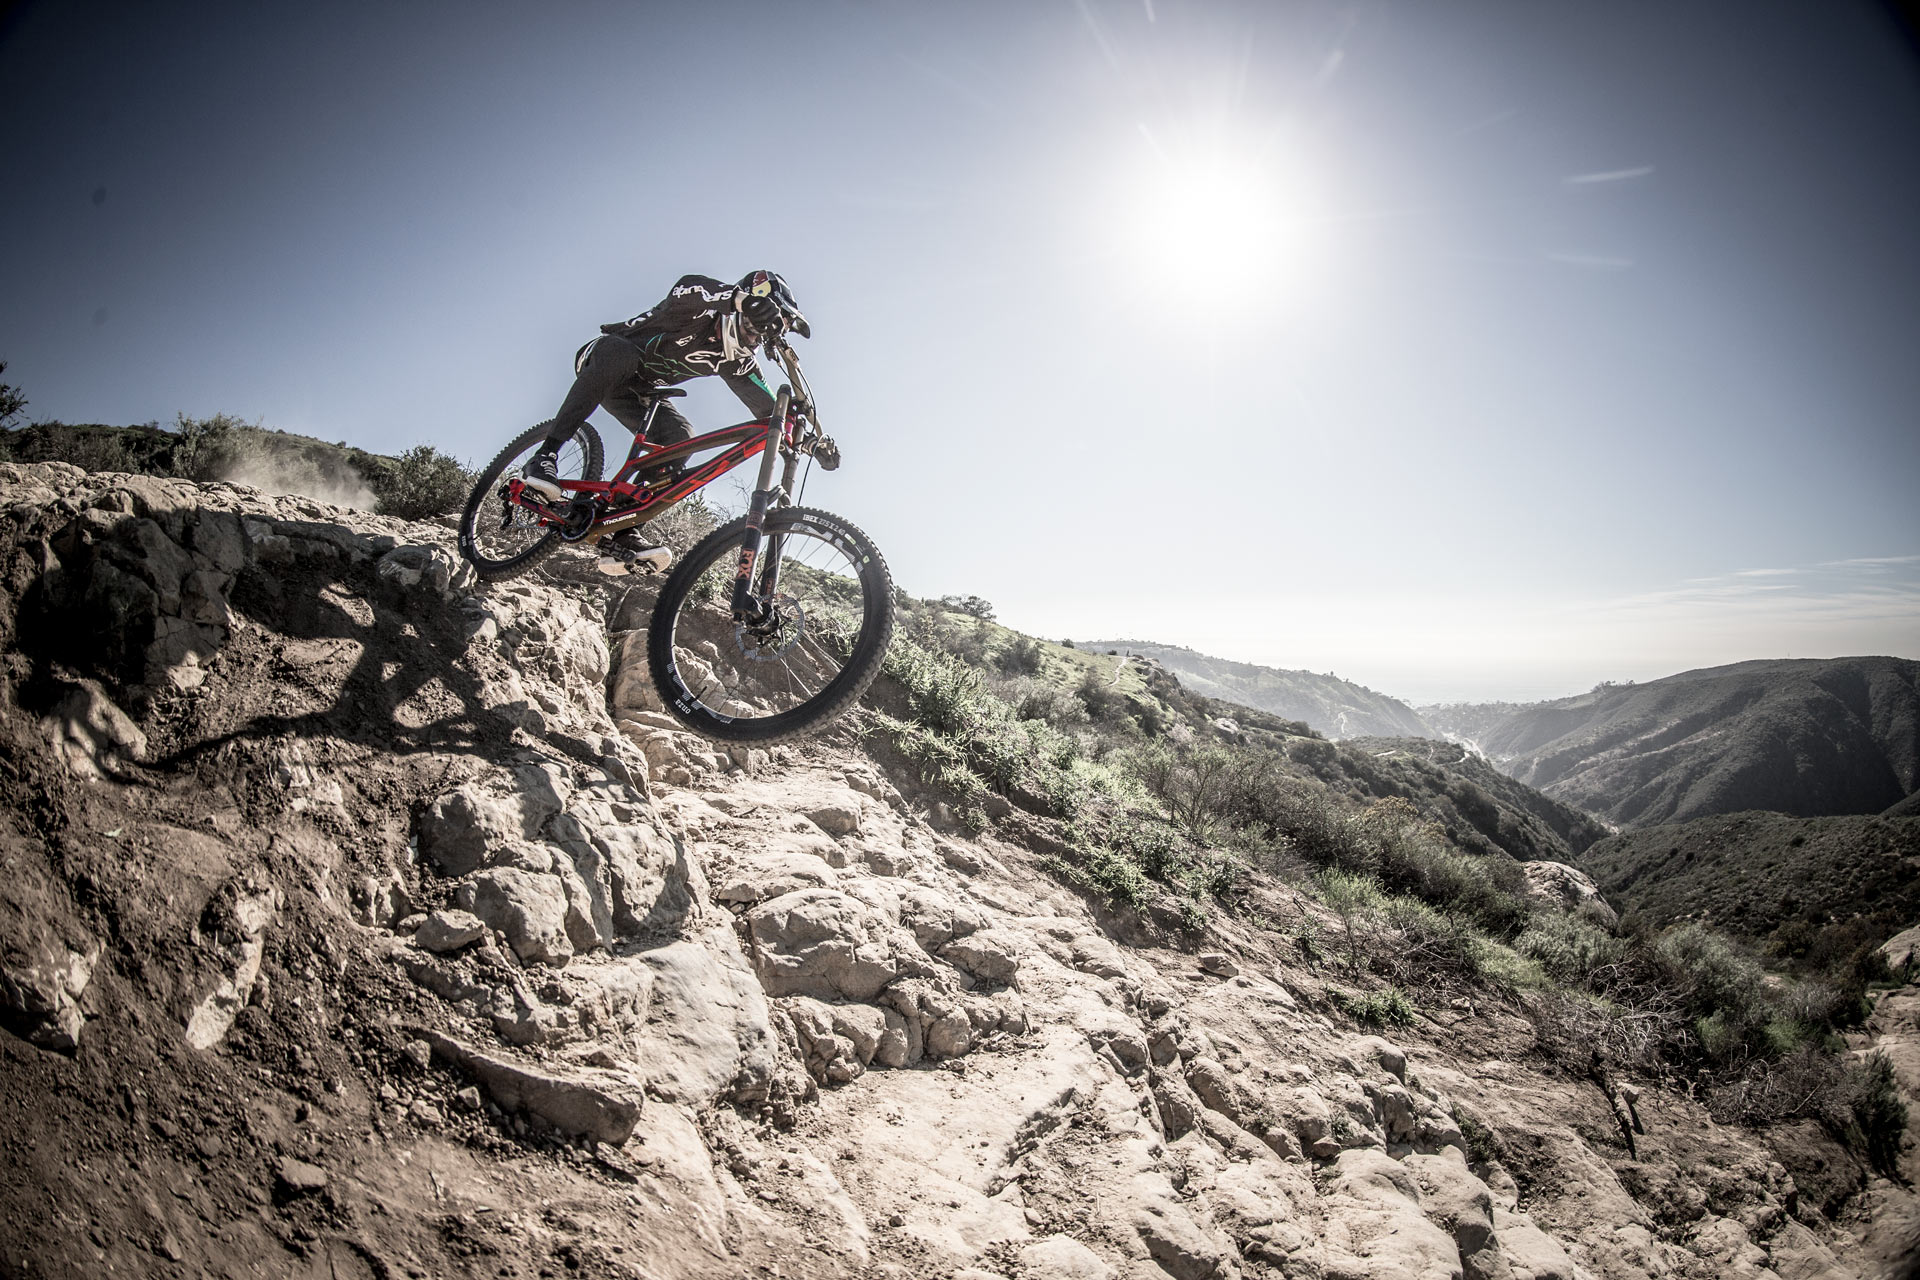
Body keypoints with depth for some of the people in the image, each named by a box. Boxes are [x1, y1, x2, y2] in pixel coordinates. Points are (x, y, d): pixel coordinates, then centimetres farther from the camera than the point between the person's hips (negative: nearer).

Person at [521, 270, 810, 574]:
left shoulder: (735, 361, -8)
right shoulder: (701, 310, -27)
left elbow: (767, 408, -9)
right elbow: (688, 289, -52)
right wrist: (742, 298, -71)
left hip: (637, 390, 6)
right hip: (600, 360, -6)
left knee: (679, 438, -21)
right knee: (621, 355, -41)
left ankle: (623, 533, -24)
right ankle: (545, 455, -40)